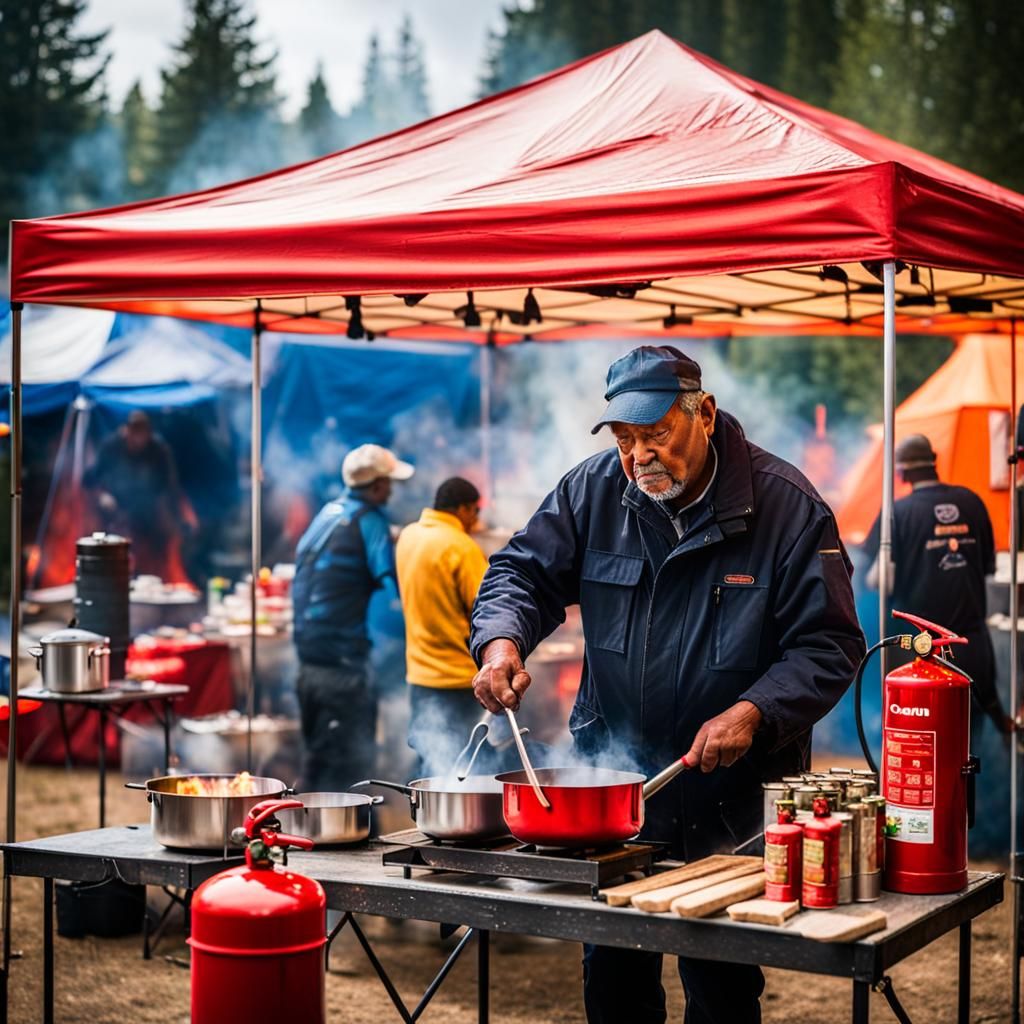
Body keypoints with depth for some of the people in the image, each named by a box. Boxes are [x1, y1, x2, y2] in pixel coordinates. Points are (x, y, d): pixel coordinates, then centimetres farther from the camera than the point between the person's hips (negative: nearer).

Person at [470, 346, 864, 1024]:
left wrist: (753, 713, -25)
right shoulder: (594, 490, -2)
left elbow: (828, 645, -11)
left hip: (732, 801, -3)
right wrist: (502, 640, -17)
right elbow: (525, 572, 5)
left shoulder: (785, 506, -12)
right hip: (607, 784, 4)